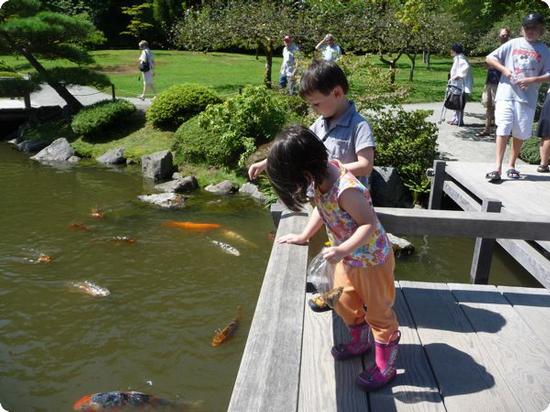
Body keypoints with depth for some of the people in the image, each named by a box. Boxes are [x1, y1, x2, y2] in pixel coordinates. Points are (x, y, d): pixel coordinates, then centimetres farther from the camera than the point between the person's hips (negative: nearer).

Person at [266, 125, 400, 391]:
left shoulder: (346, 190, -36)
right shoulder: (322, 176, -9)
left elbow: (370, 224, -32)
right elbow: (321, 209, 7)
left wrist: (341, 250, -37)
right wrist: (303, 236, 8)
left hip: (372, 259, -8)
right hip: (348, 258, 9)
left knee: (379, 311, 10)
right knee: (343, 302, 23)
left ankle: (385, 364, 29)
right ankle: (360, 341, 48)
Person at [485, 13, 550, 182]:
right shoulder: (513, 44, 8)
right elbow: (490, 58, 8)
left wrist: (532, 80, -12)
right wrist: (504, 69, -7)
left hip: (527, 98, 2)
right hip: (506, 94, -1)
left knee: (520, 134, 6)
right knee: (503, 130, -9)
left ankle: (512, 166, 21)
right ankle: (498, 168, -12)